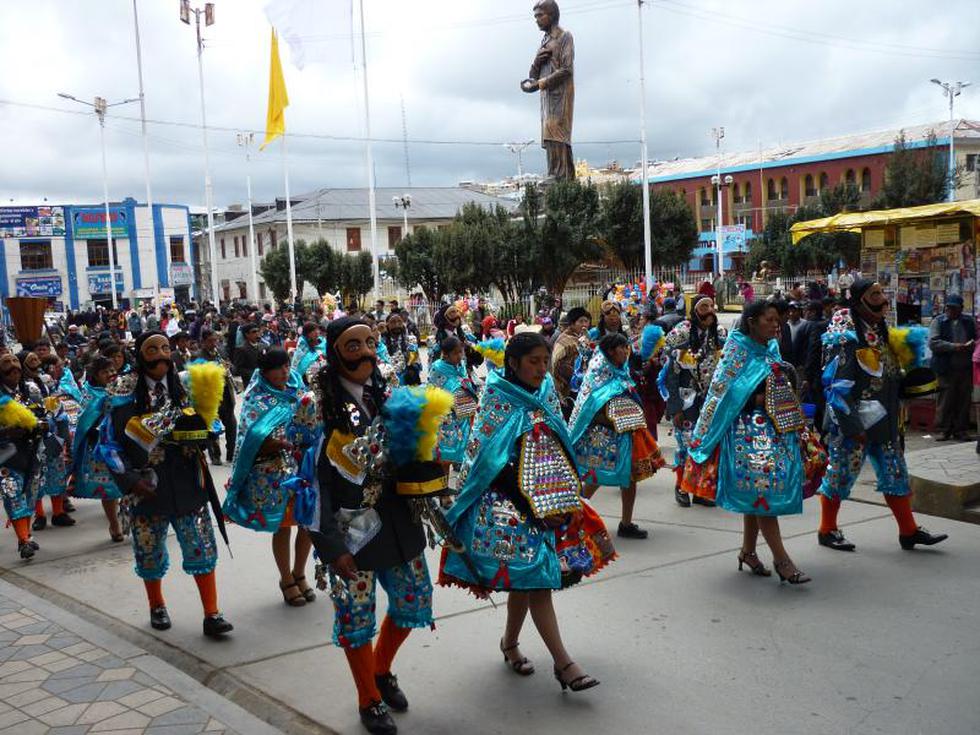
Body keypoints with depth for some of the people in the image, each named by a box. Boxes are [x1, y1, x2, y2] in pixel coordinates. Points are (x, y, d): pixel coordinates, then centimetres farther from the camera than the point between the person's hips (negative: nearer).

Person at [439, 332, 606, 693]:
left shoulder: (546, 394, 9)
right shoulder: (498, 400, -7)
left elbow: (561, 447, 16)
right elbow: (482, 455, -9)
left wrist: (566, 495, 15)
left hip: (545, 500, 6)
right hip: (509, 503, -6)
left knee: (526, 579, 13)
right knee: (534, 575, -10)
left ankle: (510, 643, 32)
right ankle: (563, 664, -9)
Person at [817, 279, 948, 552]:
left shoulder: (879, 330, 12)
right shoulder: (845, 336, -15)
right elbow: (836, 384, -20)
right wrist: (852, 426, -21)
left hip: (883, 422, 8)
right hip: (853, 421, -8)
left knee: (895, 474, 11)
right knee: (841, 473, 3)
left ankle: (909, 530, 21)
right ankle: (827, 530, 17)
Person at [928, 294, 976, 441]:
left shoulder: (969, 322, 14)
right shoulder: (938, 322, 3)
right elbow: (933, 343, -7)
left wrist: (971, 346, -6)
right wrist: (953, 347, -18)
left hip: (966, 368, 3)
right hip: (947, 369, -3)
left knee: (964, 400, 5)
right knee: (946, 401, -3)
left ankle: (960, 430, 13)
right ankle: (943, 430, 5)